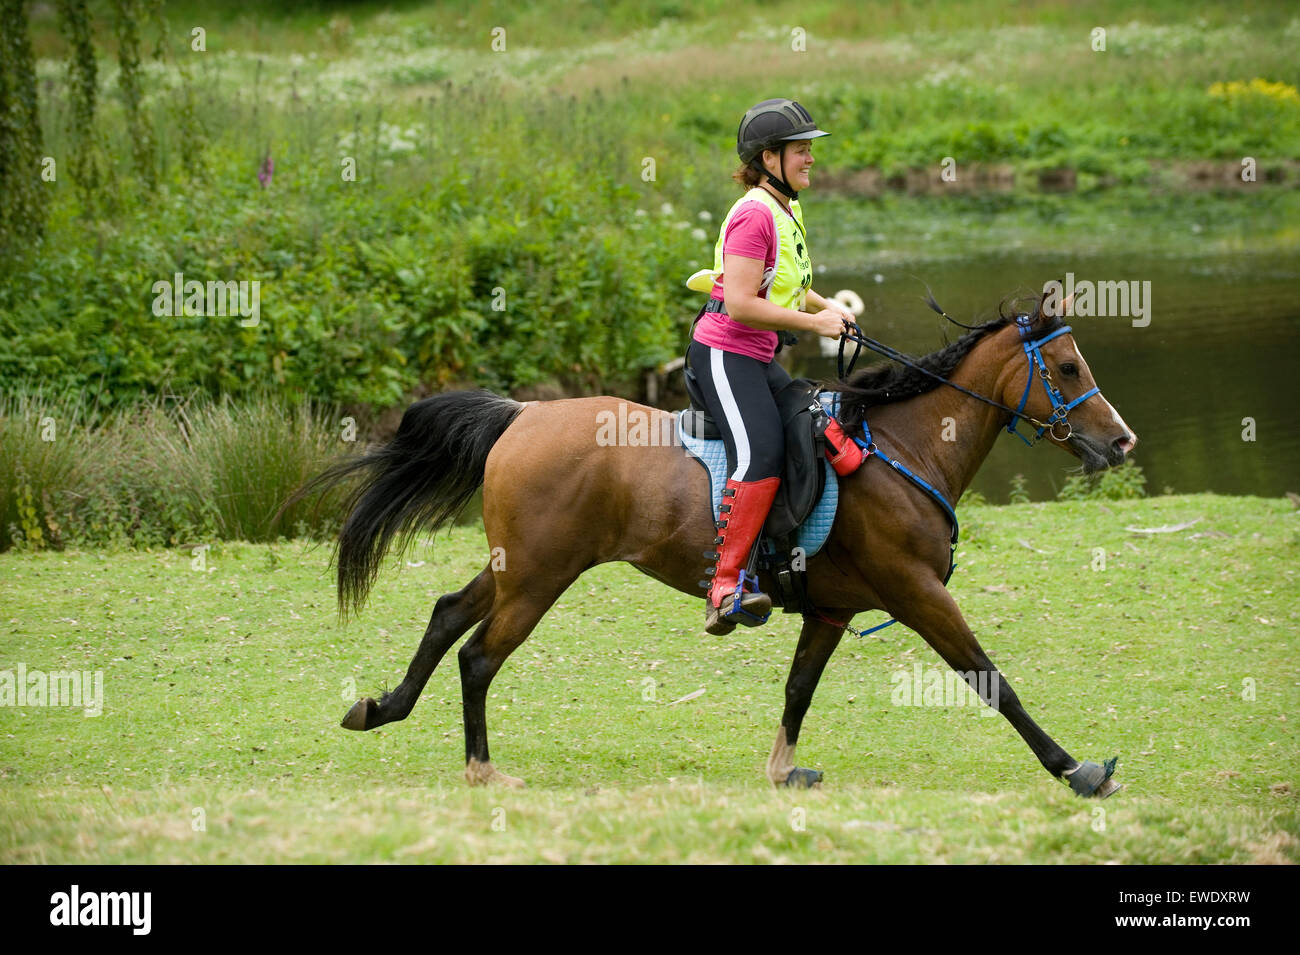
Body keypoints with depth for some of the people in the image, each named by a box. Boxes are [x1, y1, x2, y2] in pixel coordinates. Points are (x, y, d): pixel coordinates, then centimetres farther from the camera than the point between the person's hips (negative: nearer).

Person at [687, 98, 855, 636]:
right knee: (761, 457, -26)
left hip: (758, 359, 11)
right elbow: (740, 303, -24)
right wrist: (813, 322, -19)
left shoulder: (788, 211, 14)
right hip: (724, 353, -10)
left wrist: (829, 309, 12)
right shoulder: (754, 215, -16)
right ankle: (725, 586, -31)